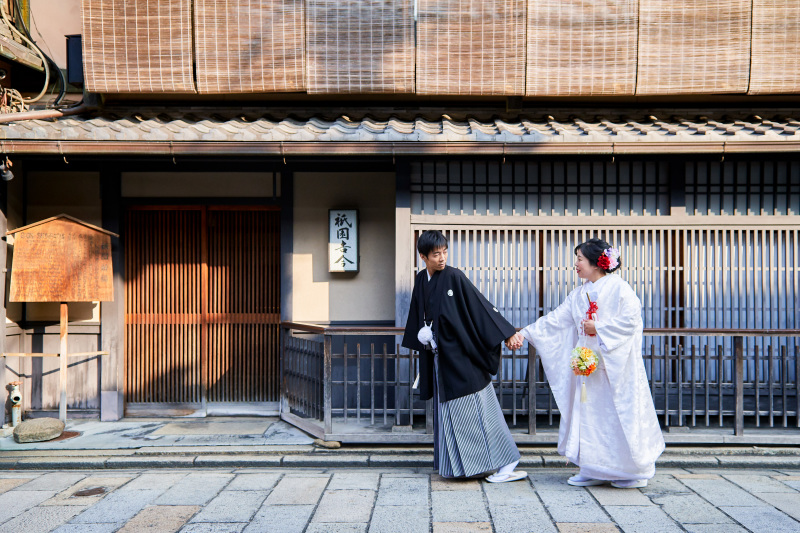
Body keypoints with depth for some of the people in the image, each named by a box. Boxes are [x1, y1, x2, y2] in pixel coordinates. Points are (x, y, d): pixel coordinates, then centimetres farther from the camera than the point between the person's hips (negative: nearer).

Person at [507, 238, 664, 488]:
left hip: (615, 365, -7)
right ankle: (594, 471, 16)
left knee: (620, 415, -2)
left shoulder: (617, 287, -7)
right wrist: (523, 333, 1)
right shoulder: (579, 294, 12)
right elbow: (554, 319, 8)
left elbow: (631, 319, -15)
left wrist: (598, 328, -13)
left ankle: (637, 472, 13)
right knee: (589, 415, 7)